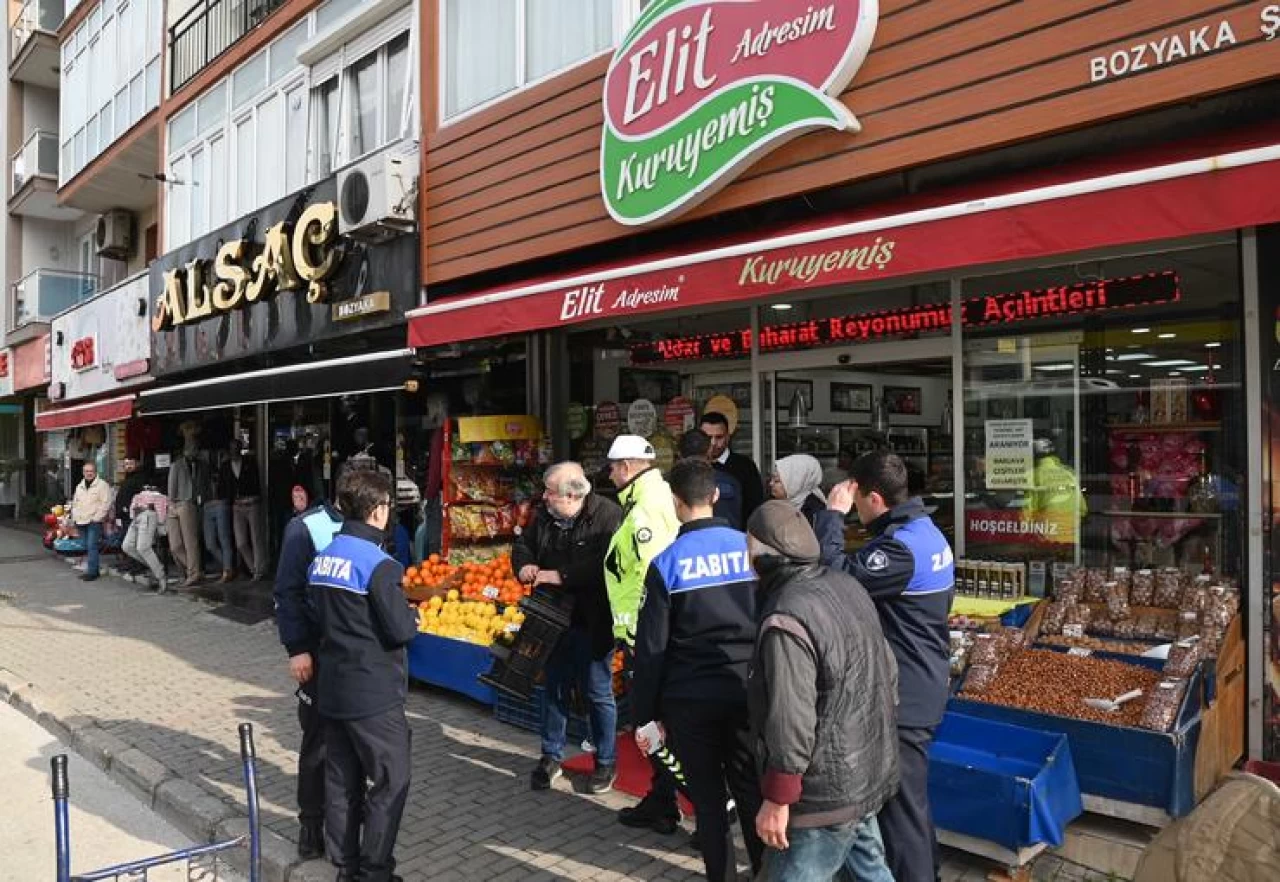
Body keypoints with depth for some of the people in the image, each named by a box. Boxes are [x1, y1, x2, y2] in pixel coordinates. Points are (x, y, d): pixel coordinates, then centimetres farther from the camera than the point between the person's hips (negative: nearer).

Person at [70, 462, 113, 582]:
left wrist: (97, 518, -16)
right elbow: (75, 503, 26)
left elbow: (106, 503, -12)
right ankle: (92, 570, 19)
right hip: (81, 522, 7)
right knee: (87, 547, 11)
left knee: (92, 546, -12)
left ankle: (92, 571, -10)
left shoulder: (102, 485, -5)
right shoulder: (79, 487, 19)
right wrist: (74, 517, 14)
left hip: (94, 522, -7)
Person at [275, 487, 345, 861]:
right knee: (318, 738, 6)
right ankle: (311, 822, 23)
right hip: (320, 651, -4)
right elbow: (288, 592, -10)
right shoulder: (306, 528, -11)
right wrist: (296, 649, -14)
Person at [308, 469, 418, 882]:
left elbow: (323, 616, 14)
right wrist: (412, 615, 2)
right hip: (374, 692, -8)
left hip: (332, 687, 8)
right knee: (391, 781, 6)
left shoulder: (322, 558, 5)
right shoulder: (378, 565, -19)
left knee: (341, 780, 16)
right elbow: (401, 631, -18)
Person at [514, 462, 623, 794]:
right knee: (555, 688, 17)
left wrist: (562, 576, -28)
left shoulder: (607, 515, -18)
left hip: (593, 622, -6)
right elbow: (523, 543, 16)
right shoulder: (544, 515, 3)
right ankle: (551, 757, 33)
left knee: (598, 691, 8)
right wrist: (524, 564, -7)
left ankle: (606, 761, 26)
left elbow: (606, 563, -29)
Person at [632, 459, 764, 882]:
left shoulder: (666, 563, -10)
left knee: (708, 798, 13)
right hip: (746, 692, 2)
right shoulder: (749, 547, -3)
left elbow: (651, 647, -8)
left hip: (690, 699, -2)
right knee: (752, 792, 17)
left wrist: (644, 713, 1)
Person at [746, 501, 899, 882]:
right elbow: (888, 669, 11)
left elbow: (790, 722, -27)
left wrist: (777, 799, -17)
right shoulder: (848, 586, 1)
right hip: (871, 773, 9)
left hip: (826, 794, -9)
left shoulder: (785, 621, -27)